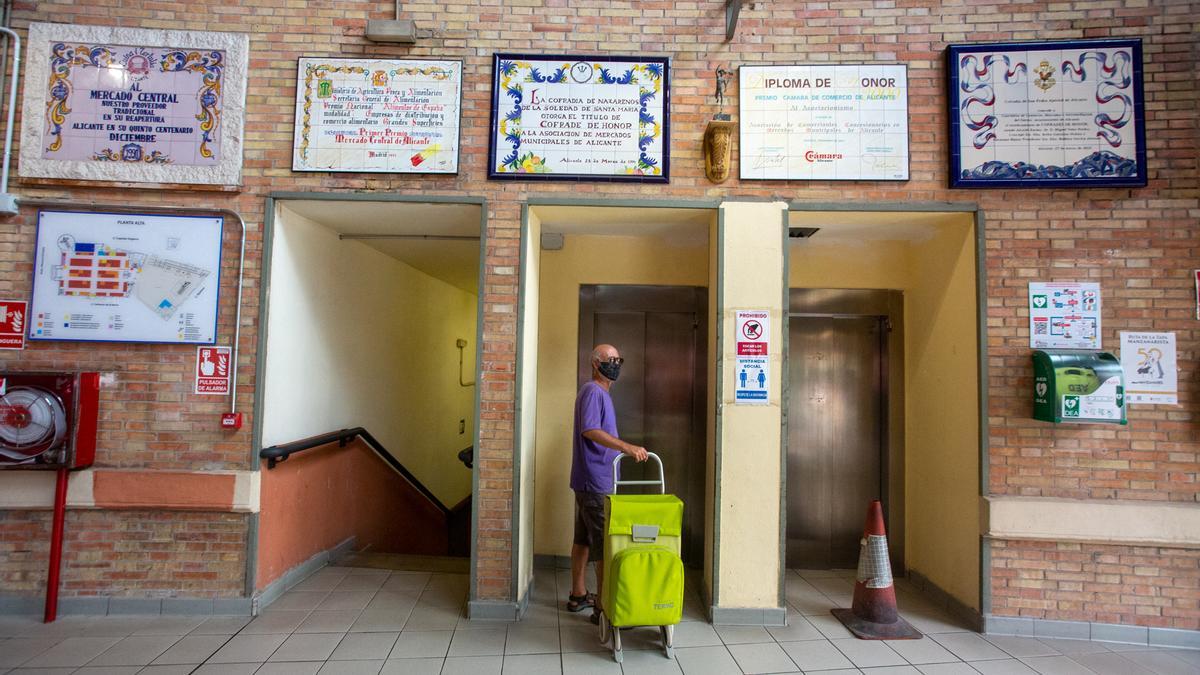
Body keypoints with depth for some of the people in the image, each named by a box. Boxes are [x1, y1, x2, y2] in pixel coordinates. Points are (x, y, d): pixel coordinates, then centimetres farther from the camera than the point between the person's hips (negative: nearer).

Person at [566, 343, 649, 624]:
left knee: (584, 538, 16)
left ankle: (578, 595, 26)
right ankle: (603, 607, 1)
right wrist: (627, 447, -36)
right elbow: (590, 430, -29)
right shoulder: (593, 391, -14)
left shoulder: (600, 392, 18)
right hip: (596, 483, -10)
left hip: (590, 481, 10)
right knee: (606, 544, -6)